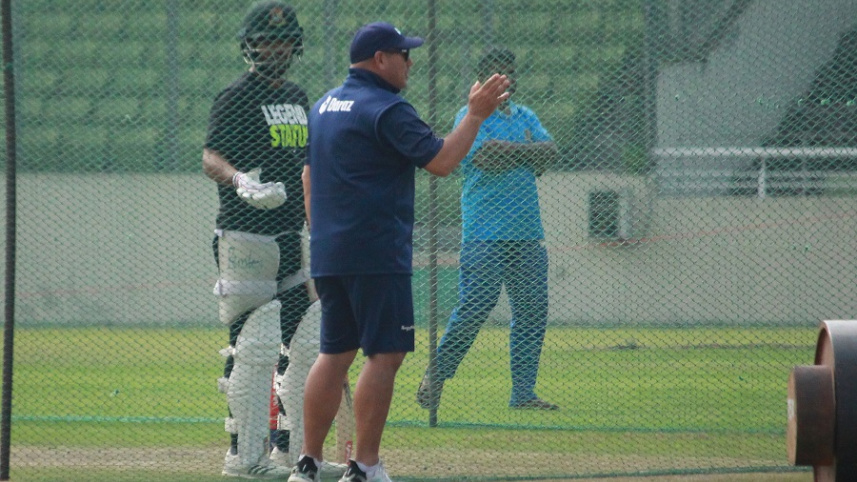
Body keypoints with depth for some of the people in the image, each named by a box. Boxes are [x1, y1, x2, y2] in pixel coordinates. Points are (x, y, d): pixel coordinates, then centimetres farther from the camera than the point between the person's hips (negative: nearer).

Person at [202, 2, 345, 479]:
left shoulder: (299, 99, 17)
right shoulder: (237, 96, -6)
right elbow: (211, 157, -17)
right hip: (245, 237, -8)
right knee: (255, 346, -9)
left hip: (290, 238, 8)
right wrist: (239, 180, -37)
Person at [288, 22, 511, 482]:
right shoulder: (387, 109, -11)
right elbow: (441, 161, -16)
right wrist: (476, 113, -7)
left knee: (335, 353, 12)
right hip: (376, 254, -9)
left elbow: (309, 177, 22)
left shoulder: (324, 106, 17)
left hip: (327, 254, 9)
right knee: (384, 354, -6)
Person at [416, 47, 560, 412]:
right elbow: (485, 158, -16)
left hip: (527, 233, 6)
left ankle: (523, 392, 6)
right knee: (476, 306, -11)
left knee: (532, 310, 2)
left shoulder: (526, 117, 19)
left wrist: (509, 151, -8)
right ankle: (436, 376, 3)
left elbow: (550, 152, 5)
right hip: (486, 234, -6)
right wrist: (527, 153, -2)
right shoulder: (470, 116, -1)